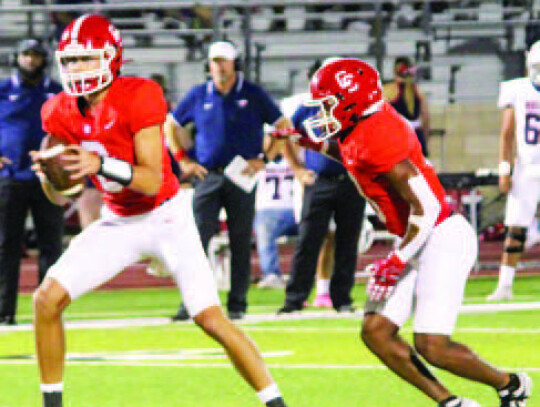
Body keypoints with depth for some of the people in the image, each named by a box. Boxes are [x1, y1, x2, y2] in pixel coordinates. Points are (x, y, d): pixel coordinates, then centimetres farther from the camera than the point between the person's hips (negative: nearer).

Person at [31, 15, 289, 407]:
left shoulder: (138, 98, -22)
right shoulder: (63, 113, -5)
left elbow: (152, 180, -25)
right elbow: (61, 195, 2)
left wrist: (102, 164, -40)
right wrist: (48, 173, -21)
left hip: (167, 217, -5)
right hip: (118, 223, 5)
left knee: (211, 318, -13)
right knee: (48, 298, -8)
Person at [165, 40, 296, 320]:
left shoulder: (253, 95, 2)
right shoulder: (198, 96, 7)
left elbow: (283, 127, 6)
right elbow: (171, 125, 19)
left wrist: (263, 160, -3)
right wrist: (183, 160, 8)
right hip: (207, 176, 1)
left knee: (241, 243, 2)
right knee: (197, 239, -7)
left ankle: (237, 303, 8)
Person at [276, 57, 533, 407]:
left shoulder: (377, 139, -22)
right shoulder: (363, 131, 7)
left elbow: (425, 206, -25)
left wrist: (397, 261, -20)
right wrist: (317, 144, 22)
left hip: (443, 238, -10)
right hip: (423, 244, 10)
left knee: (432, 346, -13)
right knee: (376, 332, 3)